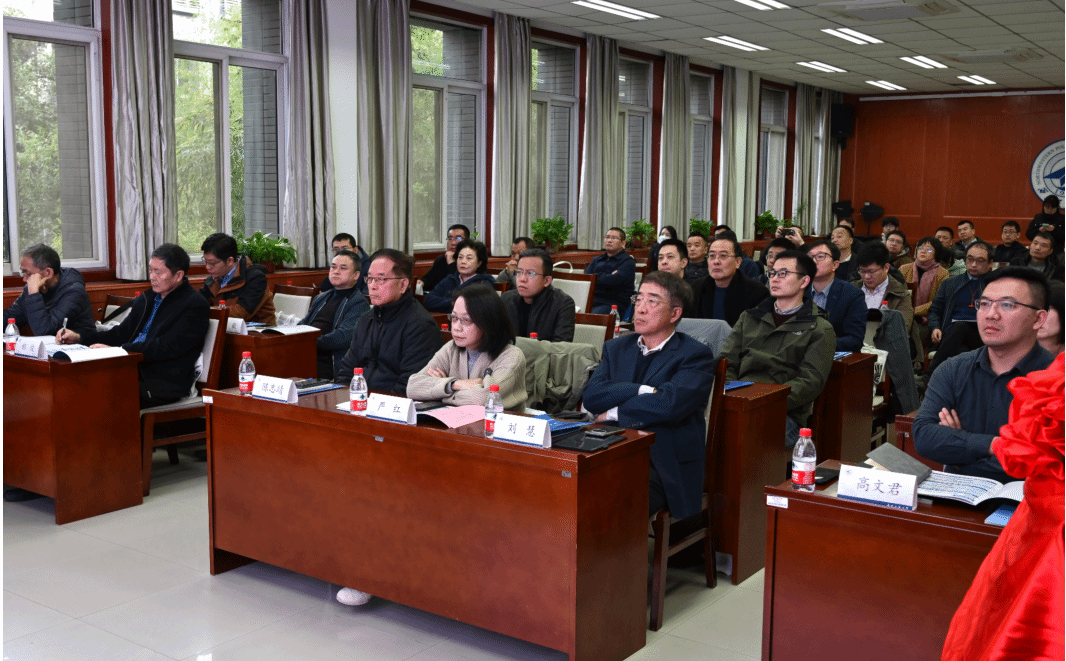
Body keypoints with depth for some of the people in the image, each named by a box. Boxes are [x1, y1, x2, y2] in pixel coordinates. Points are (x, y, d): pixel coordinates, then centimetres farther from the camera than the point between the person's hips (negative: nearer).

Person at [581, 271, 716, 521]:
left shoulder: (696, 356, 1)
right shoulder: (617, 348, 19)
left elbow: (669, 404, -17)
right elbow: (591, 396, 1)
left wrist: (613, 413, -4)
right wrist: (644, 391, -11)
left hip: (663, 467, -4)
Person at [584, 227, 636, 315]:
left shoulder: (628, 261, 7)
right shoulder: (597, 260, 27)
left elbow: (614, 281, -11)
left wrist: (595, 276, 3)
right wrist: (606, 276, -2)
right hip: (591, 301, 5)